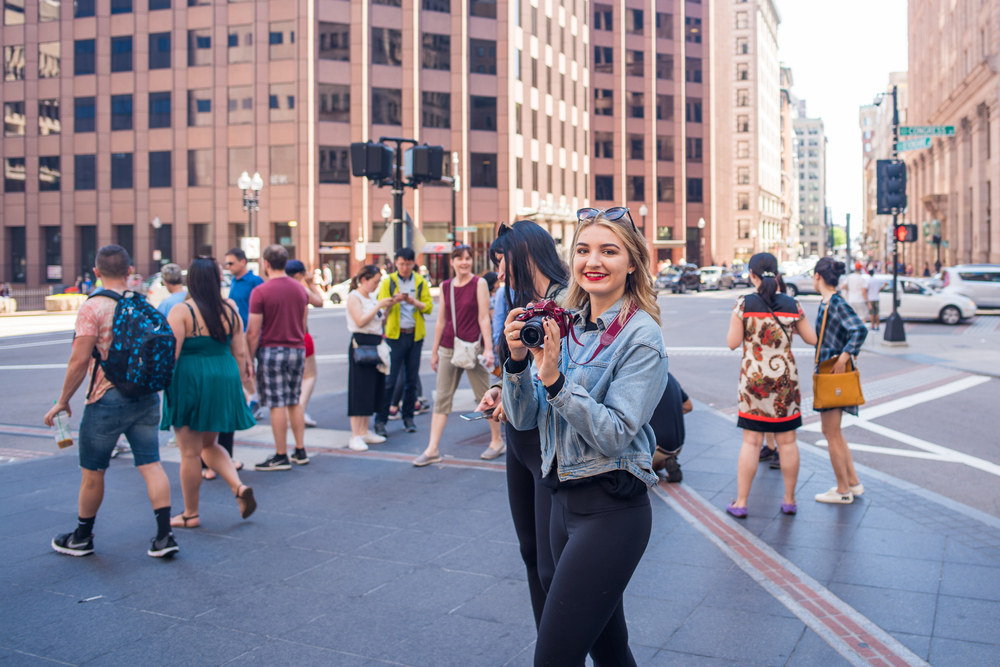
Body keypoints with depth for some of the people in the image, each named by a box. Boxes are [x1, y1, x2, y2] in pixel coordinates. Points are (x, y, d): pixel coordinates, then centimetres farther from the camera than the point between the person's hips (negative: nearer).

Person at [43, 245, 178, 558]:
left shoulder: (92, 308, -11)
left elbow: (79, 360, -15)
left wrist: (62, 401, -5)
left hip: (108, 399, -5)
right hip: (146, 398, 5)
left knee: (92, 471, 11)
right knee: (151, 465, 5)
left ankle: (82, 537, 26)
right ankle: (164, 535, 0)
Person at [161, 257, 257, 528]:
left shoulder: (181, 311, -11)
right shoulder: (229, 310, 3)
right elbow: (239, 353, 6)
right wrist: (239, 385, 15)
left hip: (189, 383, -5)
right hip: (223, 383, 5)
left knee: (190, 453, 7)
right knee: (209, 444, 22)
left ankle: (190, 514, 18)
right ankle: (239, 487, 3)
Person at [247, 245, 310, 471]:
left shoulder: (260, 292, -11)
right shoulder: (300, 289, 7)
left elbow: (253, 332, -12)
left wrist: (249, 359, -5)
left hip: (272, 351, -6)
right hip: (297, 350, 6)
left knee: (277, 404, -2)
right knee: (294, 402, 14)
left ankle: (281, 456, 4)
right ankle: (300, 451, 17)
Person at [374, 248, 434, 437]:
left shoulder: (421, 282, 8)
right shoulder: (388, 282, 4)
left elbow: (429, 307, 1)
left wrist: (414, 302, -17)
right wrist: (394, 300, -22)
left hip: (415, 335, 2)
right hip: (395, 335, -2)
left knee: (412, 379, 7)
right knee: (389, 380, -5)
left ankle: (408, 417, 17)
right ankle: (381, 419, 1)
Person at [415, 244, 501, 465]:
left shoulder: (479, 284, -2)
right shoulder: (445, 286, 9)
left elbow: (484, 318, -6)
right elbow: (441, 320, 13)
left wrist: (488, 348, -13)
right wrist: (434, 351, 14)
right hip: (449, 348, 4)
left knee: (484, 395, 5)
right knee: (442, 398, 2)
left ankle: (497, 441, 21)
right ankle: (432, 449, 4)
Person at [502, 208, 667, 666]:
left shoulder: (641, 335, -12)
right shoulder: (566, 325, 7)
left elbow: (615, 435, -19)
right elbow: (523, 418, 4)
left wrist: (555, 380, -27)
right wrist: (517, 360, -13)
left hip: (611, 509, -7)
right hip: (563, 500, 7)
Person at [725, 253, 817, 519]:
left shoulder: (744, 304, -8)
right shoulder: (792, 304, -1)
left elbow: (732, 343, -5)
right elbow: (812, 339, 8)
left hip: (754, 377, -2)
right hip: (785, 377, 2)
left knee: (751, 442, 3)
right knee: (787, 441, 10)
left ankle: (740, 503, 8)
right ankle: (789, 500, 20)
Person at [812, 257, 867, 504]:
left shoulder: (837, 303, -16)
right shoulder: (826, 303, 10)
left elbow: (860, 330, -27)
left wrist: (842, 360, -25)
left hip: (835, 374, -10)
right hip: (826, 371, 10)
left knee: (832, 435, 1)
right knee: (832, 432, 19)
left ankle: (843, 491, 13)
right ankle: (853, 483, 28)